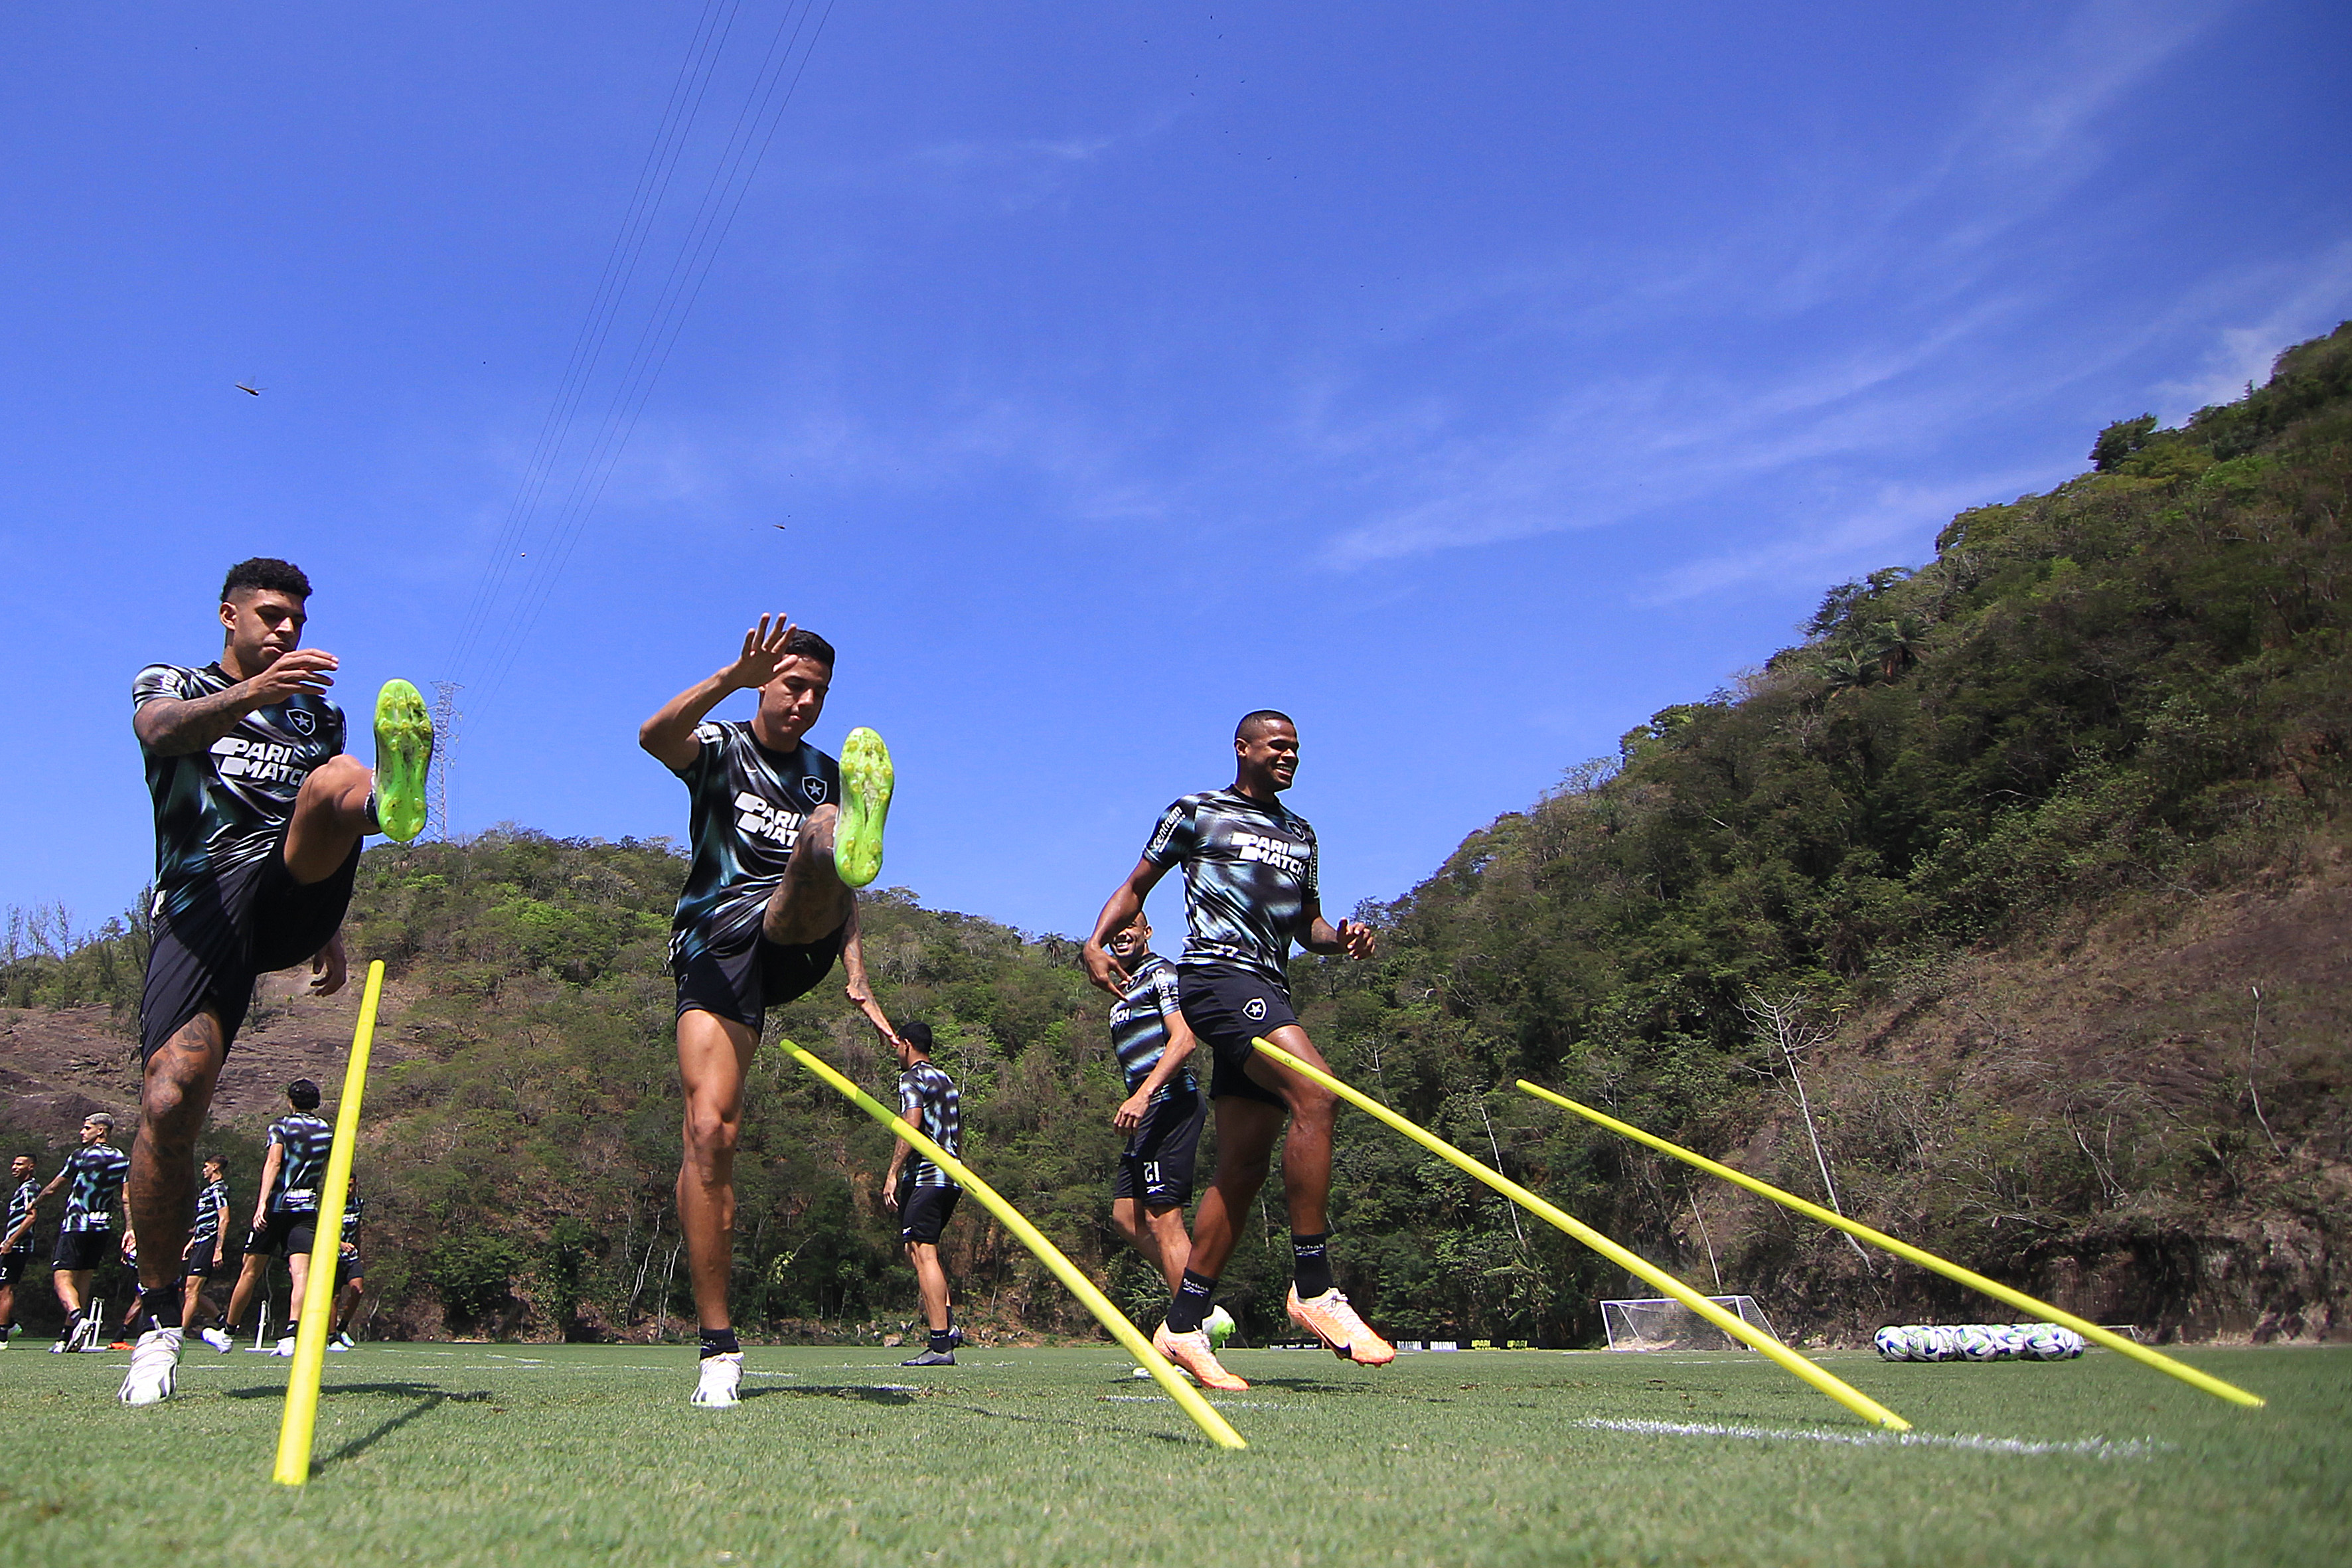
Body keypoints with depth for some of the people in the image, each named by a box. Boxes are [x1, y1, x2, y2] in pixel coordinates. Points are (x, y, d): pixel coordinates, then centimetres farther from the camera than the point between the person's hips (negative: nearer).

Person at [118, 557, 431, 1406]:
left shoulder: (318, 715, 32)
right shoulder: (169, 683, 19)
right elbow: (162, 732, -8)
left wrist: (330, 932, 25)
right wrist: (250, 693, -29)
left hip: (291, 892, 2)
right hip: (200, 901, -2)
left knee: (337, 778, -30)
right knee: (170, 1100, -18)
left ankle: (396, 797, -70)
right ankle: (159, 1324, -4)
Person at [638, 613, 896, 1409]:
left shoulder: (827, 775, 22)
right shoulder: (720, 747, 10)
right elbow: (654, 735, -15)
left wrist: (857, 978, 10)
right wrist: (733, 677, -31)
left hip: (797, 938, 2)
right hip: (717, 944, -2)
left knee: (827, 835, -28)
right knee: (710, 1129, -18)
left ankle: (856, 837, -70)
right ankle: (718, 1345, -11)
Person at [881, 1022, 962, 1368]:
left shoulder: (912, 1078, -4)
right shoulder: (947, 1080, 22)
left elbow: (911, 1126, -17)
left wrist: (893, 1174, -18)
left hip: (924, 1176, -9)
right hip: (952, 1177, 9)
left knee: (923, 1254, -10)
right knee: (918, 1249, 20)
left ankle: (941, 1345, -15)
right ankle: (947, 1322, 7)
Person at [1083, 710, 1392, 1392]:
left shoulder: (1300, 835, 26)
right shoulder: (1196, 813, 10)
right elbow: (1137, 886, 12)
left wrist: (1338, 938, 6)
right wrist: (1097, 943, -5)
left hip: (1268, 996, 7)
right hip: (1218, 973, -7)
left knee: (1243, 1168, 2)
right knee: (1316, 1093, -28)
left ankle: (1183, 1326, 8)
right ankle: (1313, 1287, -23)